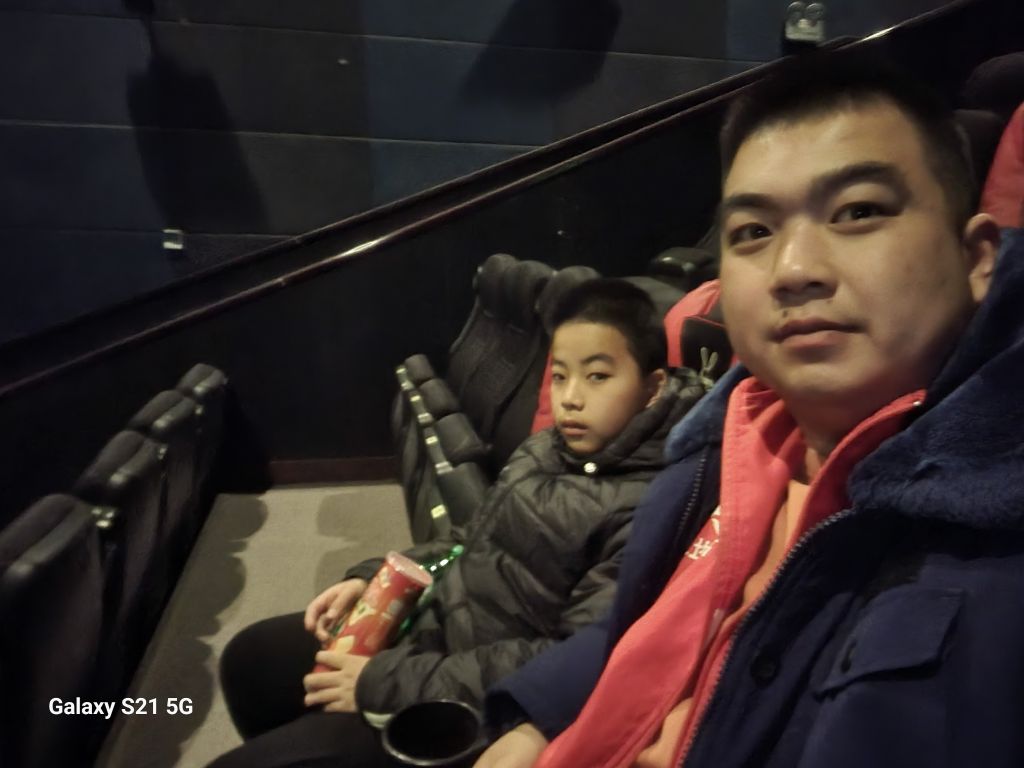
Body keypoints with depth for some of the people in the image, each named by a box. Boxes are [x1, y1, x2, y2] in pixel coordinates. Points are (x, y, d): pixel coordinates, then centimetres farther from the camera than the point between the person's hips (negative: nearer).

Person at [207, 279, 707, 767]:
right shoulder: (547, 449, 2)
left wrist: (388, 683, -23)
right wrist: (373, 579, 1)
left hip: (472, 708, -8)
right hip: (432, 623, 8)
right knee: (250, 658, 17)